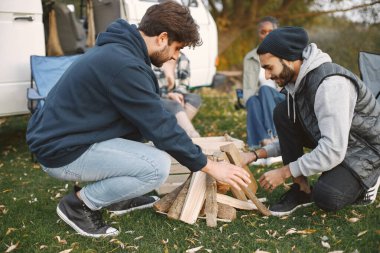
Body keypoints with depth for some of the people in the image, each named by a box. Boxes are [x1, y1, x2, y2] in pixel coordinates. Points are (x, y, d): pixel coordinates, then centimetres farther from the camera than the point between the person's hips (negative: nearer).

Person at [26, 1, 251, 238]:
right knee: (157, 166, -20)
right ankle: (78, 204, -2)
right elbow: (161, 127, -20)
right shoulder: (124, 65, -25)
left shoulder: (119, 49, 5)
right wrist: (209, 166, -11)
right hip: (62, 150, -10)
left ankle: (118, 197, 16)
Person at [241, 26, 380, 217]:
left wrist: (284, 172, -24)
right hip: (330, 141, 8)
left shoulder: (331, 83, -31)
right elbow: (292, 136, 7)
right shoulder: (296, 80, -3)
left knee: (326, 197, -32)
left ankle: (362, 183, 4)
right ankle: (301, 189, -6)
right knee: (283, 113, -12)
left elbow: (332, 151, -33)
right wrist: (257, 154, -4)